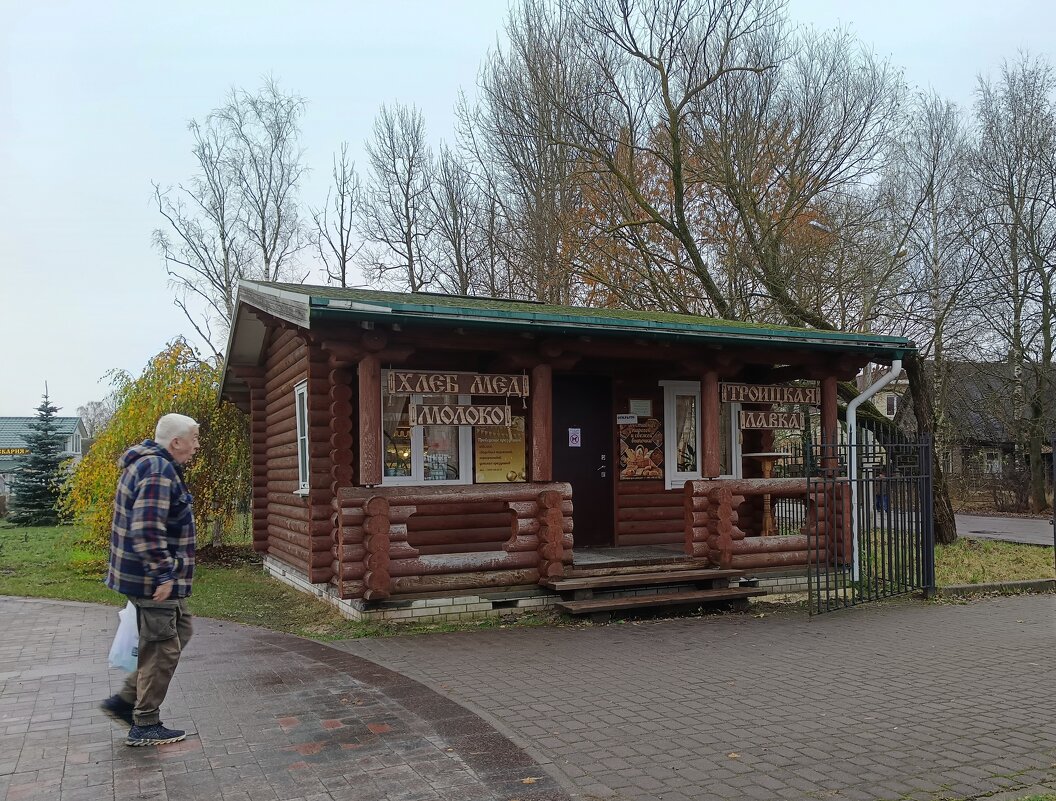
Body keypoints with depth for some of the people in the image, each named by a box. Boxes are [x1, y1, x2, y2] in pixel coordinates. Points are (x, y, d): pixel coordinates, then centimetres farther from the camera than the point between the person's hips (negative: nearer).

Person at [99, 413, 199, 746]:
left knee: (181, 629, 20)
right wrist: (163, 574, -24)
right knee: (163, 649, 1)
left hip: (152, 577, 11)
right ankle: (145, 726, 14)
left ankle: (126, 700, 24)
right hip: (154, 580, -11)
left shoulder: (149, 463, 13)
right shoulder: (158, 471, -22)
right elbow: (147, 529, -30)